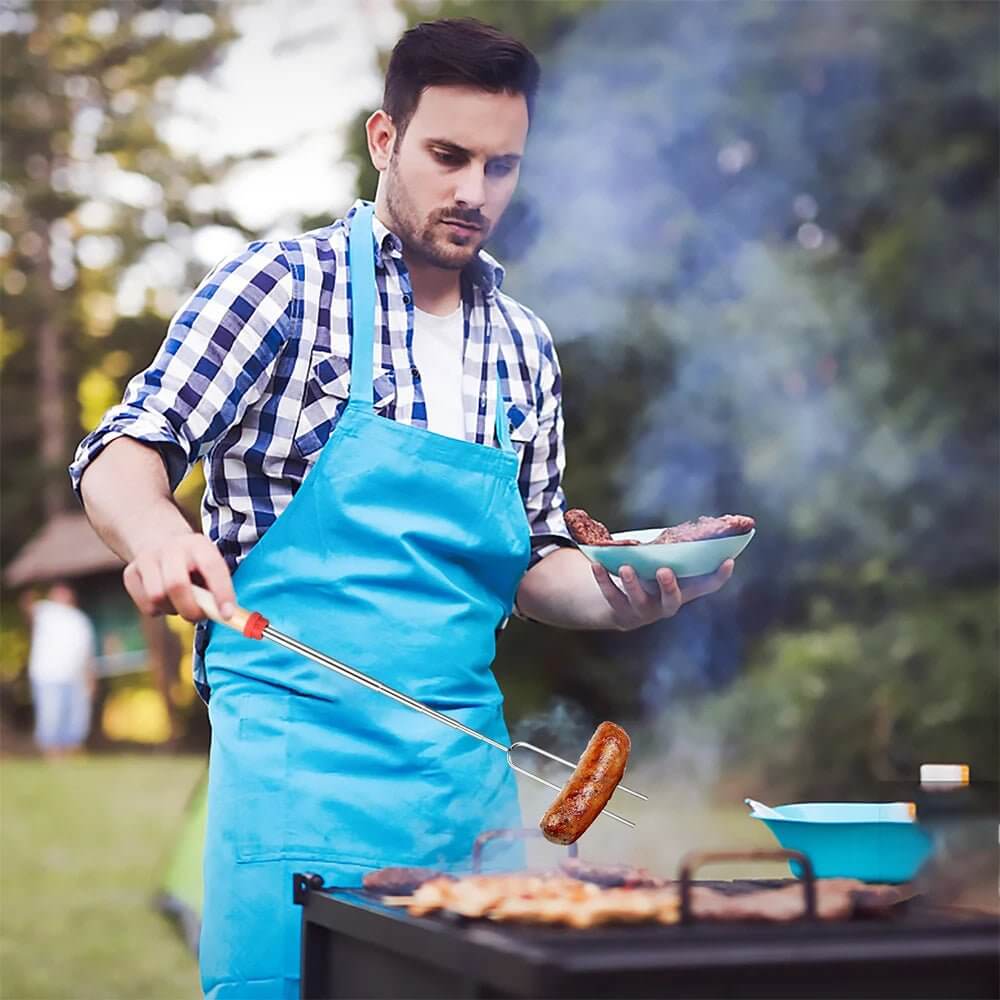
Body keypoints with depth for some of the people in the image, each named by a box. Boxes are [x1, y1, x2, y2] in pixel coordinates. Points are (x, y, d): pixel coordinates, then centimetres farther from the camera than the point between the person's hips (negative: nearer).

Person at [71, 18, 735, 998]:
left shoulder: (523, 348, 13)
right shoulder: (286, 283, -2)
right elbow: (121, 456, -6)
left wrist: (626, 595, -4)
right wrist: (154, 531, -29)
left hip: (469, 768, 5)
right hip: (300, 754, -5)